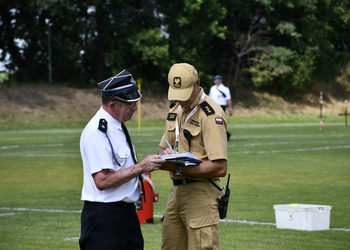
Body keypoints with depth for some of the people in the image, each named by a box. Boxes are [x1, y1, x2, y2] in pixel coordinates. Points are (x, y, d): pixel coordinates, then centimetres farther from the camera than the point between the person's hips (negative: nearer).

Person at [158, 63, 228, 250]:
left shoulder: (211, 115, -14)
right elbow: (163, 147, 23)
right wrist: (166, 154, -3)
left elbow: (220, 168, -20)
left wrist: (179, 169, -21)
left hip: (200, 194, -8)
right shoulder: (176, 109, 14)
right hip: (176, 190, 8)